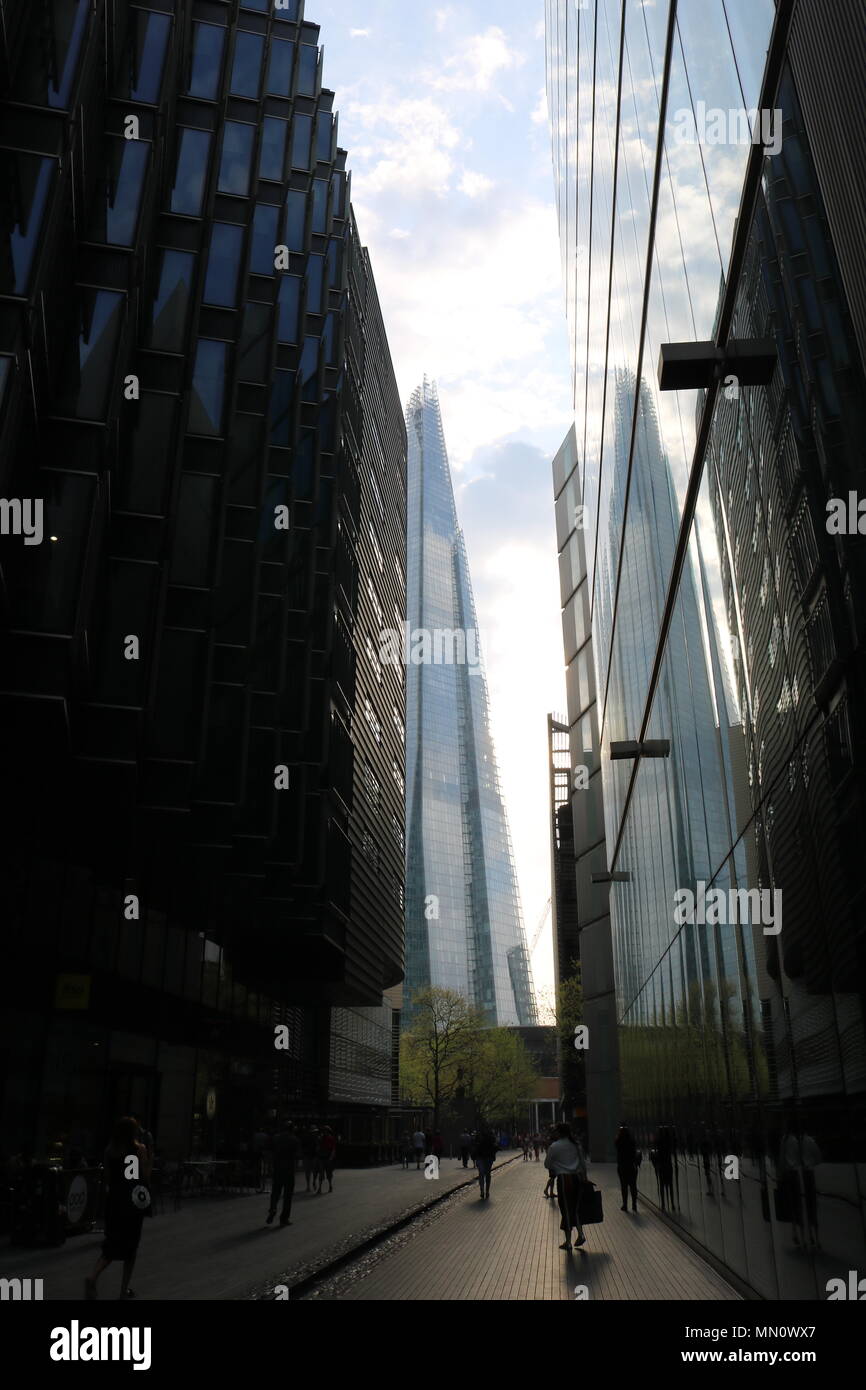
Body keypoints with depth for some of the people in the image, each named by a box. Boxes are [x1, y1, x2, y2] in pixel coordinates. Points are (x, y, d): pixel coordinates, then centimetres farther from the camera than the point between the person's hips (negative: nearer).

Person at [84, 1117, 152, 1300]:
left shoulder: (110, 1150, 2)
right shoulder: (139, 1148, -9)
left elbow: (107, 1177, 6)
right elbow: (146, 1176, -8)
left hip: (114, 1198, 4)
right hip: (133, 1199, -4)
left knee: (112, 1243, 13)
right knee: (131, 1243, 10)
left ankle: (93, 1277, -11)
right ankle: (124, 1289, 15)